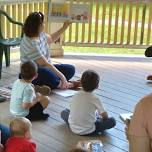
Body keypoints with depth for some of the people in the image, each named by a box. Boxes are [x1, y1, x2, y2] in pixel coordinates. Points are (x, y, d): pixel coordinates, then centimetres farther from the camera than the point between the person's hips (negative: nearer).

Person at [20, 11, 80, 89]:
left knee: (70, 69, -1)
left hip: (46, 67, 9)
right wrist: (61, 76, -26)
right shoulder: (31, 44, -27)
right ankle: (60, 84, -14)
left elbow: (51, 39, 25)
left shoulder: (40, 34, 1)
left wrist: (64, 28, 20)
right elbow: (45, 63, -27)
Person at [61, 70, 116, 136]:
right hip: (87, 131, -3)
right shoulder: (95, 99, -14)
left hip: (73, 128, 3)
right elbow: (105, 115, -8)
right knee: (112, 121, 1)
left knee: (64, 112, 28)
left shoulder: (76, 96, -2)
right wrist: (100, 118, 15)